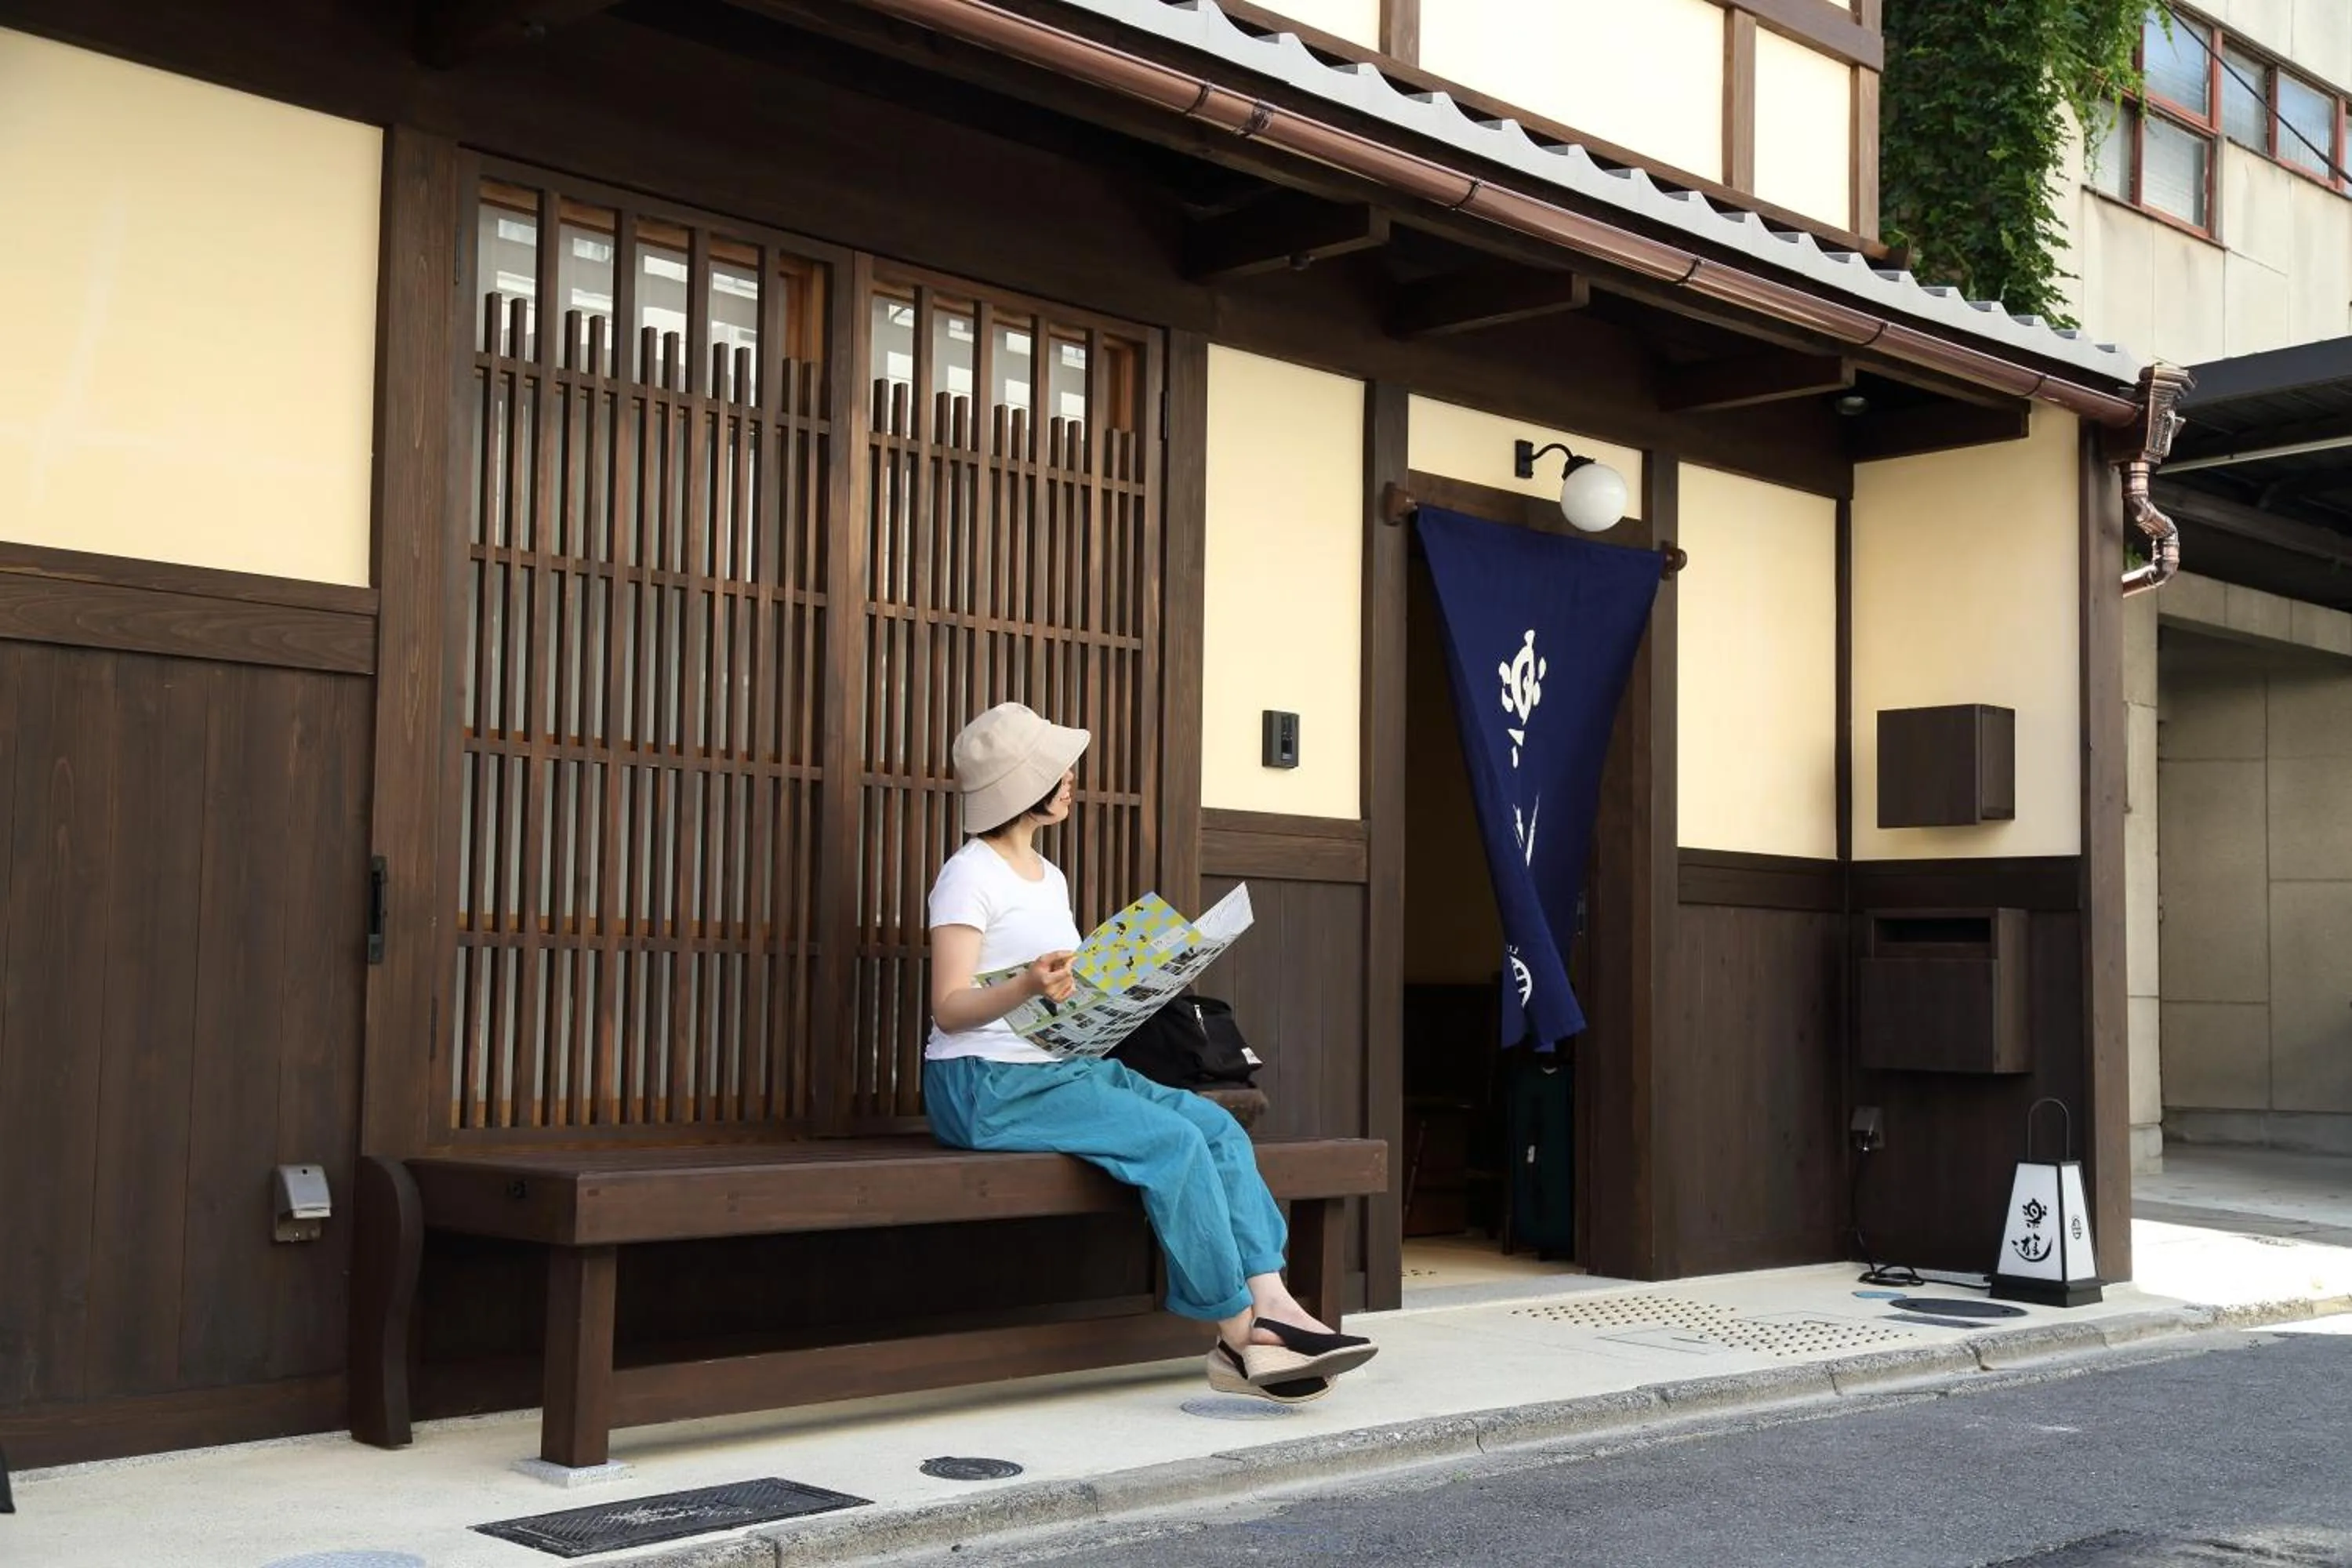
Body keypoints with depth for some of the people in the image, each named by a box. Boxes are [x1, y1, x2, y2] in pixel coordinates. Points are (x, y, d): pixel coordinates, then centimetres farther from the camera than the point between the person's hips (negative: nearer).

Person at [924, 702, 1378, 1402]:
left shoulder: (1049, 878, 19)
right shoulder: (970, 877, -7)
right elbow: (949, 1009, -16)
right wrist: (1028, 985, -33)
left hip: (1067, 1067, 8)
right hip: (989, 1083, -8)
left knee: (1218, 1128, -12)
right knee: (1173, 1142, -24)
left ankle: (1271, 1304, -22)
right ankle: (1239, 1334, -17)